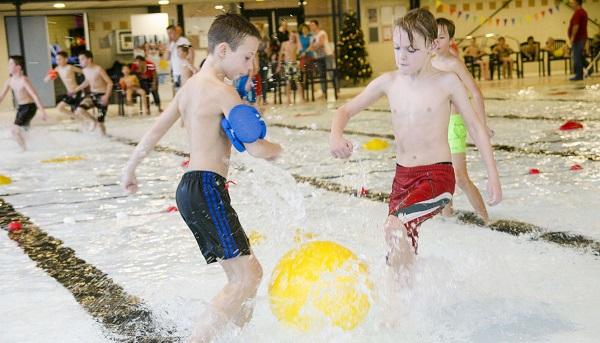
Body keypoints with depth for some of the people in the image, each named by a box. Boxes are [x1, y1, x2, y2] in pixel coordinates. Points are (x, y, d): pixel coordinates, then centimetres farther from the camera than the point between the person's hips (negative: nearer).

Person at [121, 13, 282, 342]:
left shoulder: (190, 86, 15)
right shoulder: (222, 91, -12)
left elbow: (155, 130, 21)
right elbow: (255, 147, -16)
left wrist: (130, 168, 32)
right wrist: (276, 150, 7)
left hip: (190, 188, 10)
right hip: (207, 189, -10)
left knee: (244, 276, 13)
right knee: (247, 278, -11)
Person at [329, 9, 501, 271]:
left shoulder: (447, 82, -6)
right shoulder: (389, 82, 3)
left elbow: (475, 126, 2)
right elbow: (346, 110, 9)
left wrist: (493, 176, -1)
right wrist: (336, 135, -13)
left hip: (438, 175, -5)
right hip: (402, 178, 5)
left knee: (395, 226, -29)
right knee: (397, 259, 10)